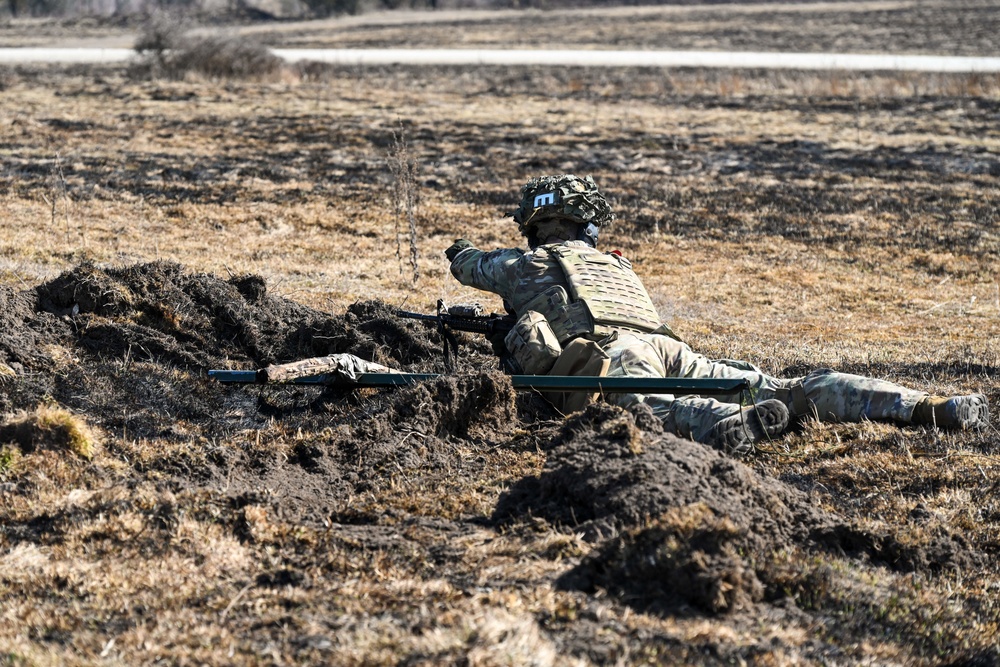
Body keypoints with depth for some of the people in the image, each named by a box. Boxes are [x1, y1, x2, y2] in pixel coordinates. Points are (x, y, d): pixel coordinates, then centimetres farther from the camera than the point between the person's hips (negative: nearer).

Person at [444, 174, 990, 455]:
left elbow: (474, 266, 46)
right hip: (670, 346, 5)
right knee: (793, 392, -7)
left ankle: (736, 425, -72)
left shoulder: (525, 265, 26)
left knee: (653, 406, -38)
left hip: (613, 355, -5)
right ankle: (929, 408, -24)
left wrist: (462, 253, 71)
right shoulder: (616, 264, 39)